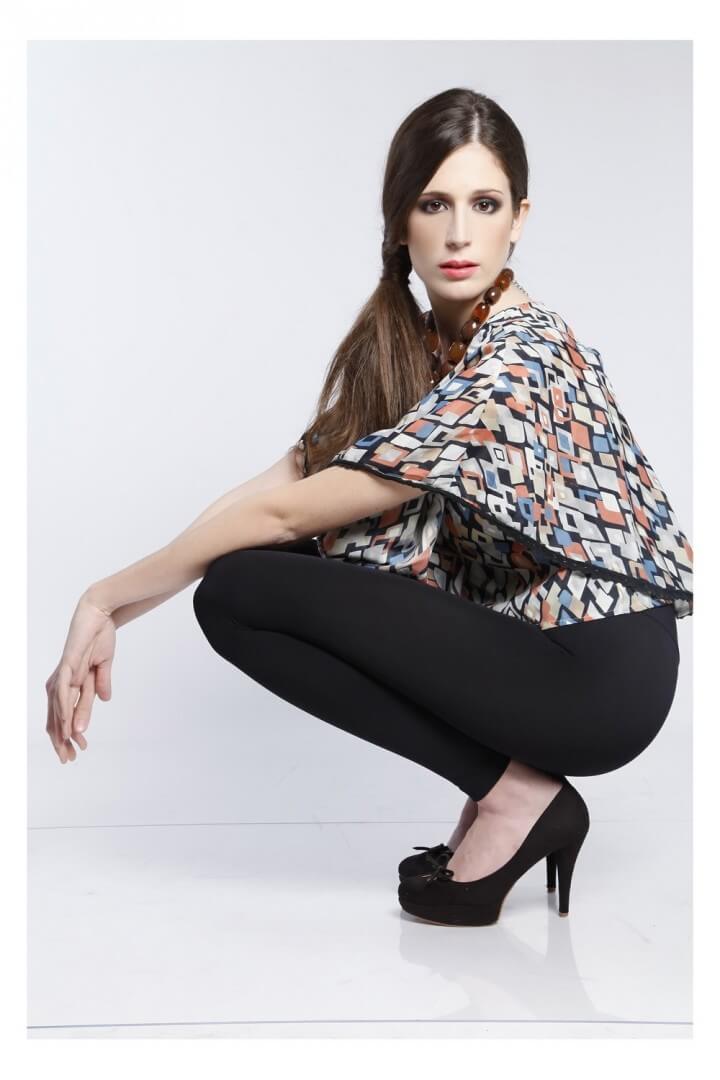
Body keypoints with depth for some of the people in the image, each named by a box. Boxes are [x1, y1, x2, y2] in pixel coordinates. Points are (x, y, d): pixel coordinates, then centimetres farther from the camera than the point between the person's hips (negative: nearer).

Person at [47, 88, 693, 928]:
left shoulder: (522, 358, -20)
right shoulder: (405, 342, 6)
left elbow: (291, 513, -20)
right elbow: (284, 479, -1)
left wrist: (112, 596, -10)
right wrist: (108, 606, -10)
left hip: (600, 675, -8)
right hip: (522, 625, 8)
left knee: (239, 592, -15)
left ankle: (511, 794, -7)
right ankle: (507, 772, 4)